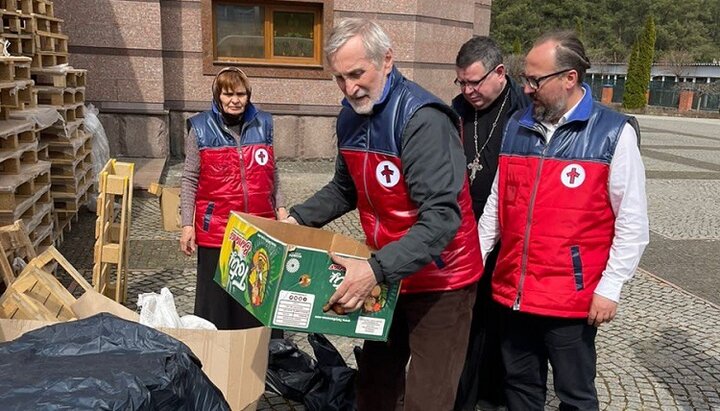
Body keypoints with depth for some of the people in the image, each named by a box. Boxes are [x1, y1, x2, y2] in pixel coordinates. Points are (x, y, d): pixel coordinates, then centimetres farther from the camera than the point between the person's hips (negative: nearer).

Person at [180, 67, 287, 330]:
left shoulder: (263, 125, 7)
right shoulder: (201, 129, -1)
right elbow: (190, 180, 0)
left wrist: (280, 207, 8)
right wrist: (187, 224, -4)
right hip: (216, 229, -2)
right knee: (216, 297, 6)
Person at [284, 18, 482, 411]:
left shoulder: (422, 120, -24)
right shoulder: (350, 116, 2)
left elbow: (441, 217, -31)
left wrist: (377, 269, -39)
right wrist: (298, 219, 3)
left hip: (439, 280, -7)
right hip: (385, 275, 7)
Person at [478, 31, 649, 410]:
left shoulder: (613, 134, -8)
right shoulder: (517, 127, 5)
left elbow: (632, 222, -7)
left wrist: (609, 287, -10)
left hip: (572, 298, -4)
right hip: (513, 291, 5)